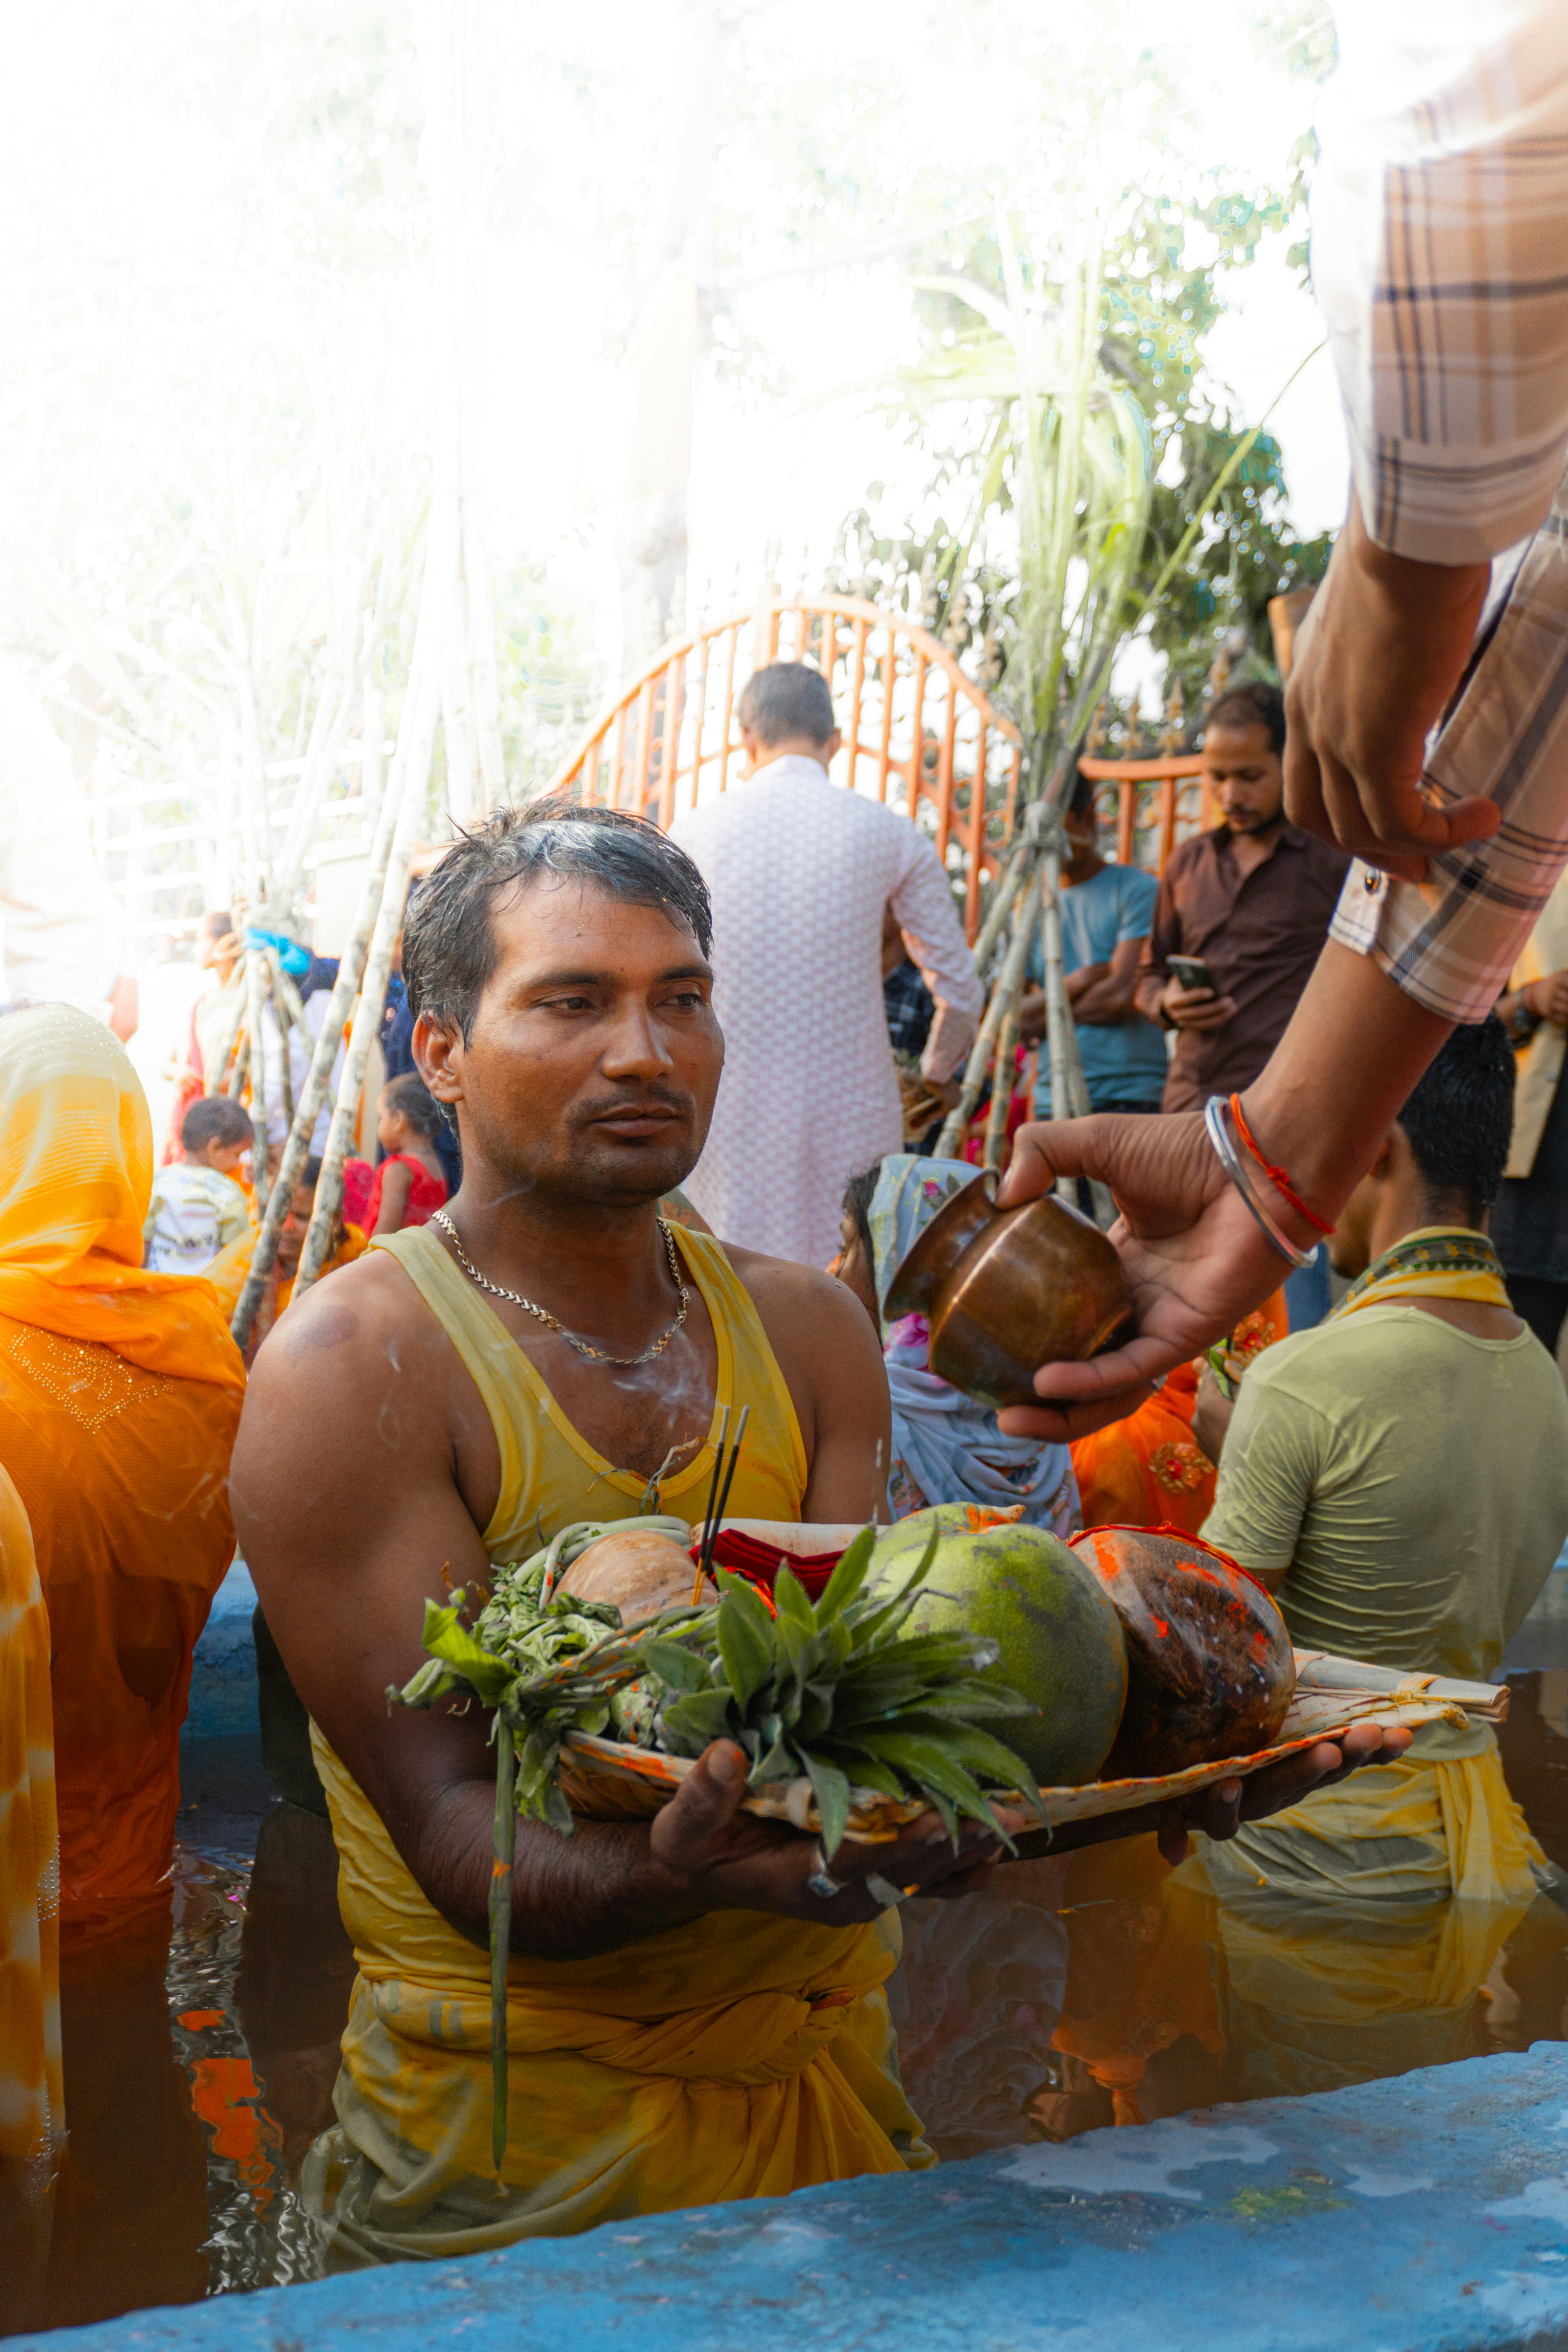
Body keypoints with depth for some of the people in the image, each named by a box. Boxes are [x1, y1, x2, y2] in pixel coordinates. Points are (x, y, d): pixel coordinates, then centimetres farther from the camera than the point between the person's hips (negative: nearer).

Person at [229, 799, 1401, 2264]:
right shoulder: (353, 1367, -13)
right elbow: (450, 1825, -19)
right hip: (518, 2126, -5)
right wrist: (679, 1881, -39)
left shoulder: (807, 1332, 5)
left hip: (825, 2079, 5)